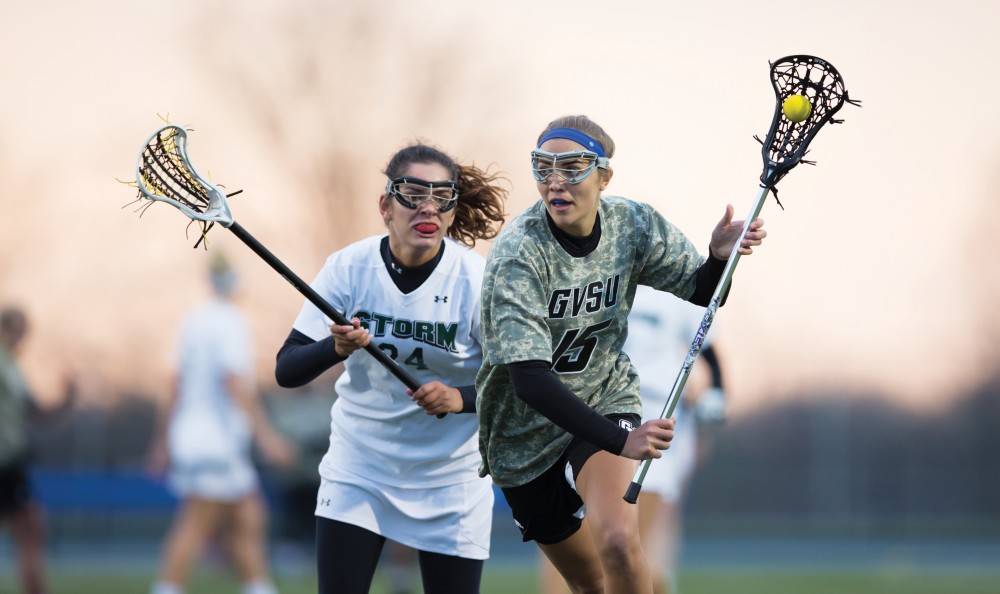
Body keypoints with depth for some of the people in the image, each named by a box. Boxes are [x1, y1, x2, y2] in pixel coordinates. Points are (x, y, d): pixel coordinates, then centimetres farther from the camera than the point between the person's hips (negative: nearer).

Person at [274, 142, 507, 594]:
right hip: (357, 468, 1)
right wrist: (336, 349, -33)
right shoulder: (349, 268, -11)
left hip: (449, 480, -1)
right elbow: (286, 371, -13)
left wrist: (460, 399, -29)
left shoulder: (477, 280, -14)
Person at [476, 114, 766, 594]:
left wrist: (720, 255, -21)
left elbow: (702, 291, 4)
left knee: (618, 542, -27)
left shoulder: (633, 226, -12)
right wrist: (621, 441, -44)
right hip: (525, 429, -1)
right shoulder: (516, 254, -26)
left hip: (605, 401, 2)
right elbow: (530, 379, -34)